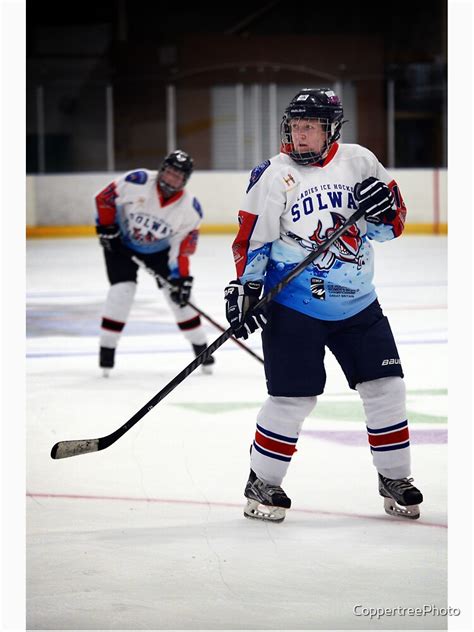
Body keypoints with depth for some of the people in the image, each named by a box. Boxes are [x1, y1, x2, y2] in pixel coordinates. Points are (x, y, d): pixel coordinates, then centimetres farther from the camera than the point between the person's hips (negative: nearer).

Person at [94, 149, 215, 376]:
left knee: (178, 293, -4)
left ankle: (201, 348, 10)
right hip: (121, 241, -2)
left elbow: (183, 248, -16)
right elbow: (104, 198, -16)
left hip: (159, 249, 2)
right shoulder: (137, 182, -30)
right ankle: (106, 351, -5)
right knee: (122, 290, -17)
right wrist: (106, 228, -15)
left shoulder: (190, 209, -22)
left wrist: (181, 278, -22)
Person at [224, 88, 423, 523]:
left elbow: (391, 226, 8)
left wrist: (385, 208, -14)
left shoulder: (359, 162, 2)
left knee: (385, 387, 3)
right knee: (293, 397, -6)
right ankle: (261, 484, 10)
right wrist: (245, 290, -11)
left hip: (357, 303, 4)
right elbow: (252, 239, -3)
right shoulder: (273, 175, -6)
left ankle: (395, 478, 18)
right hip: (294, 304, -3)